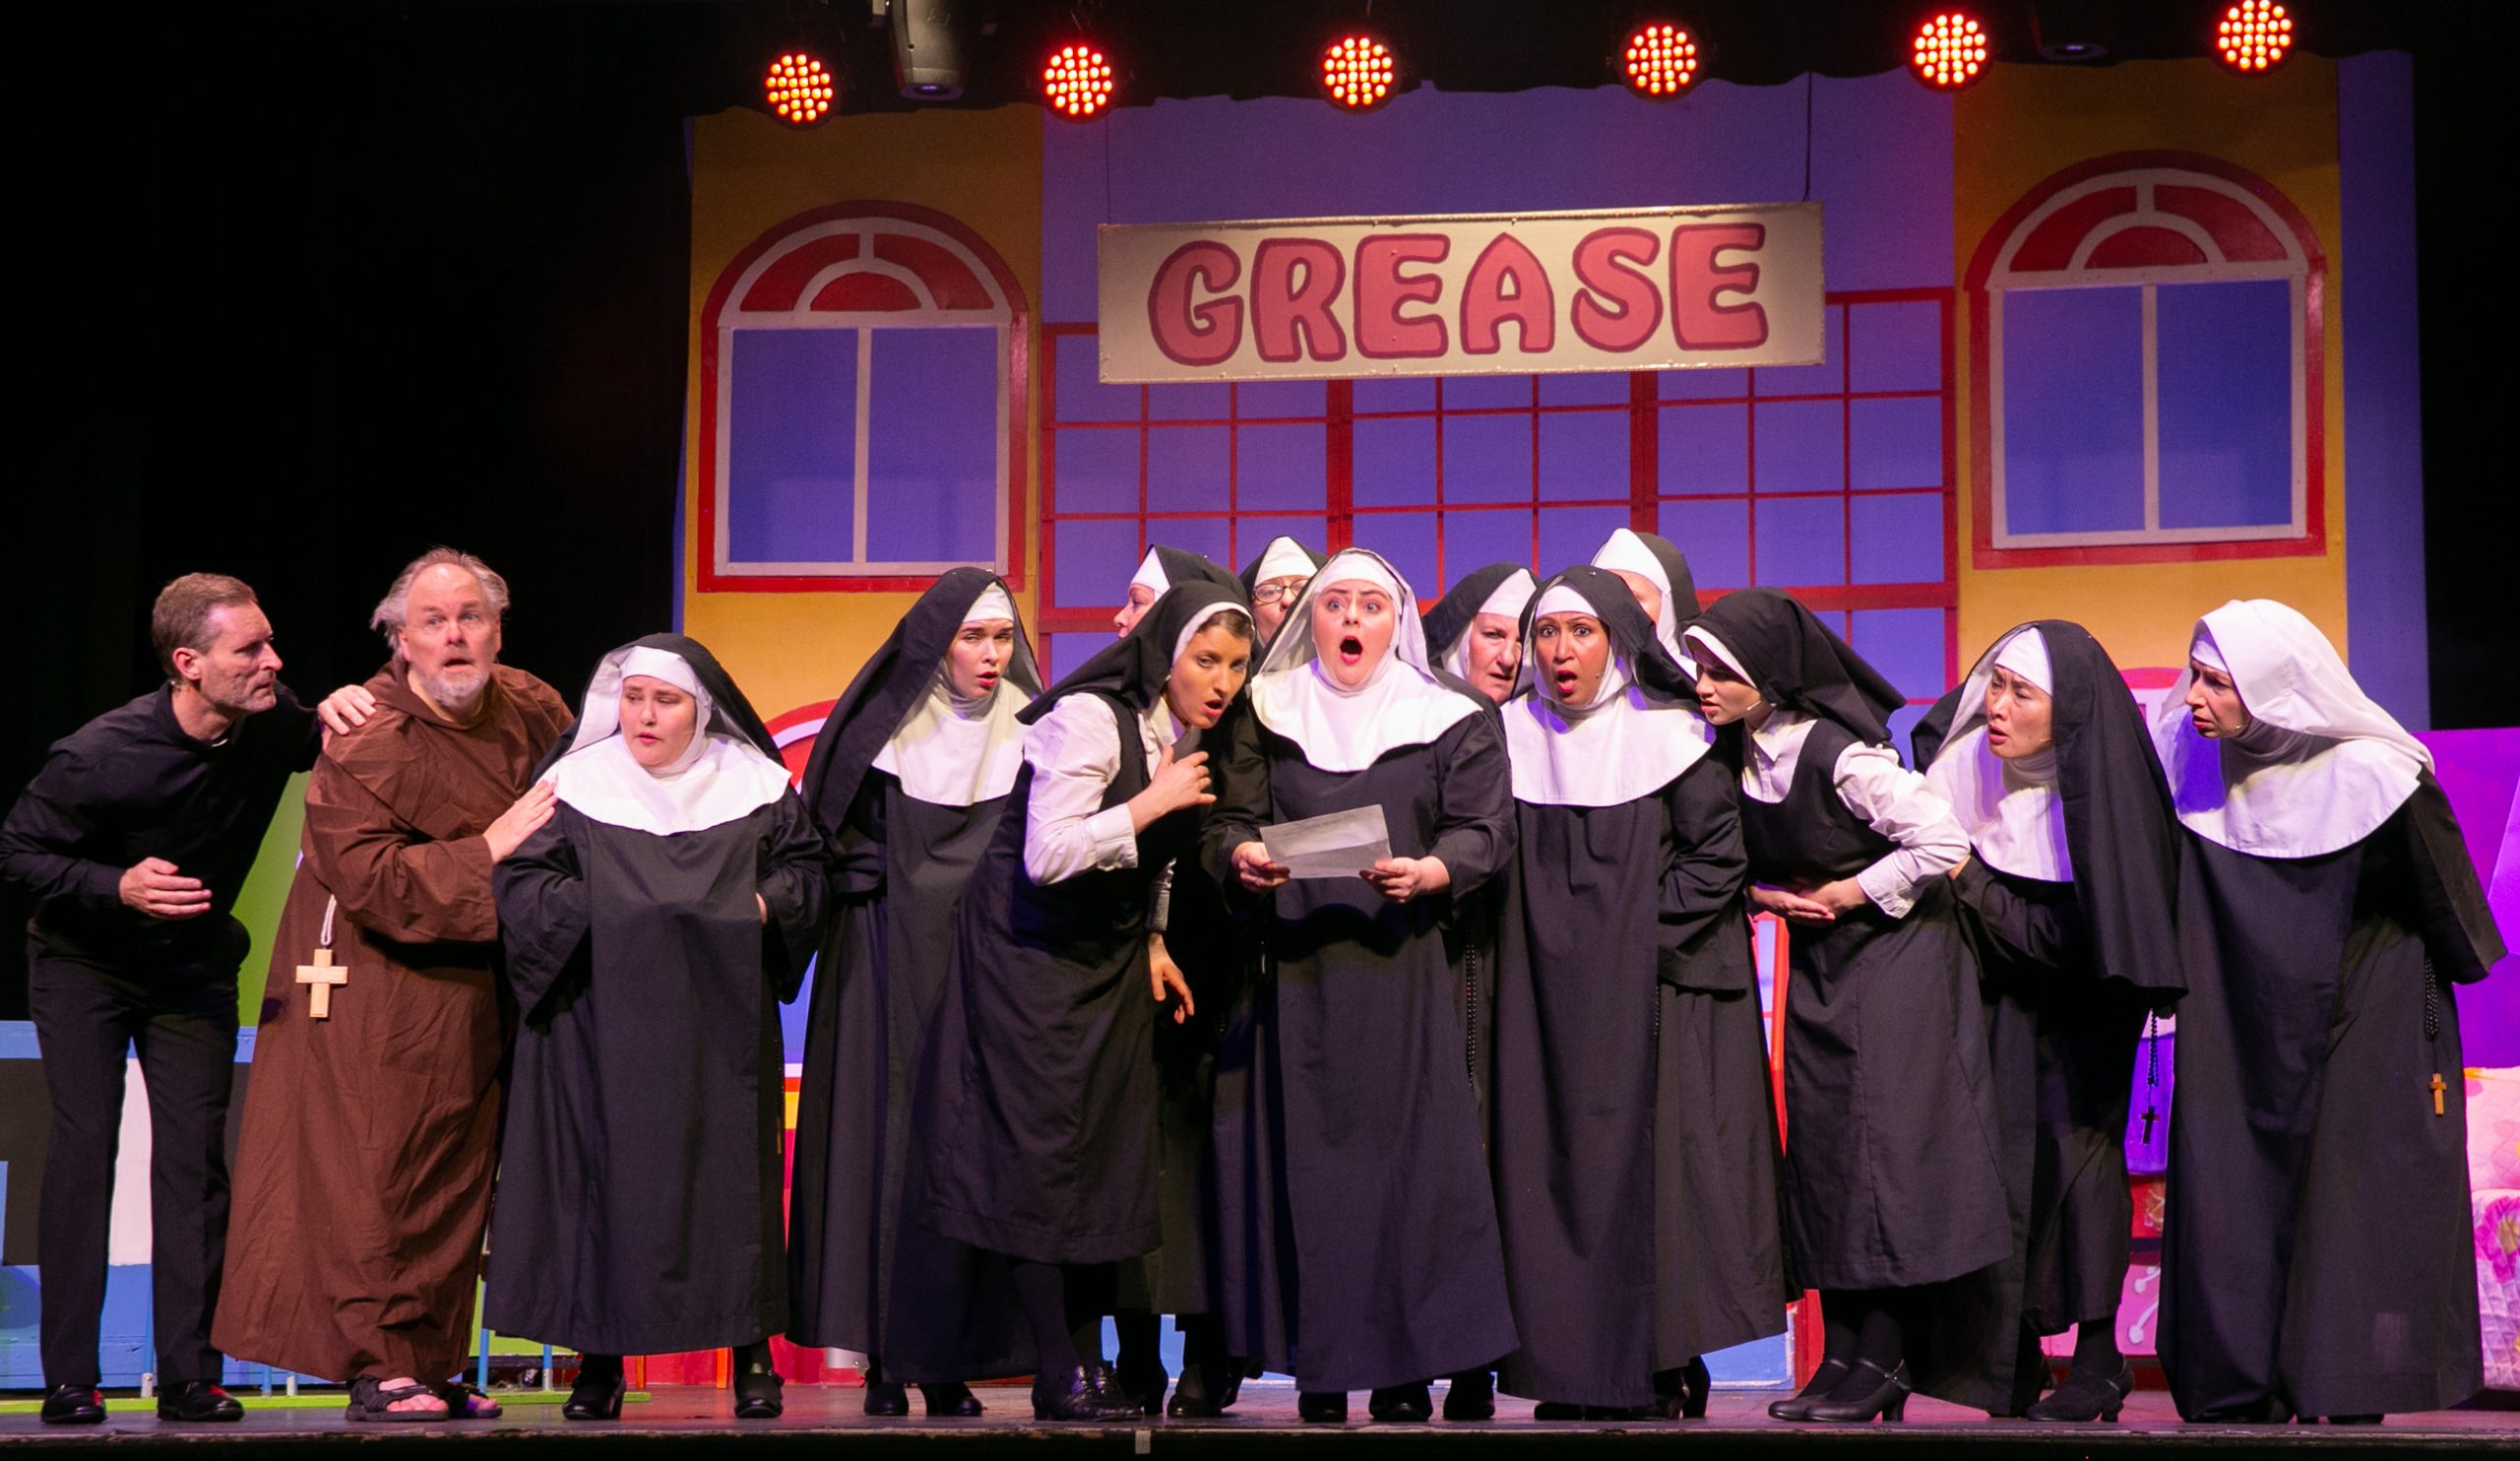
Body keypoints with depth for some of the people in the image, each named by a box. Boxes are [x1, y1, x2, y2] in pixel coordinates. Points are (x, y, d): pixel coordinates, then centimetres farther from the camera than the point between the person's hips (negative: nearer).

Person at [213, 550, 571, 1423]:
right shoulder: (364, 746, -17)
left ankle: (433, 1366, 17)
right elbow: (374, 883, -25)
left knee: (455, 1183, 10)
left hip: (471, 992, 7)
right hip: (374, 997, -7)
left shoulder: (530, 710, 4)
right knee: (378, 1181, -7)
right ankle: (380, 1370, 0)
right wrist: (491, 846, -24)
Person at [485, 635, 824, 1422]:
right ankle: (600, 1359, 3)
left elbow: (806, 870, 13)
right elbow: (520, 883, 0)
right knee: (604, 1172, -4)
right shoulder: (576, 783, 3)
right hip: (607, 1024, -1)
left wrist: (764, 904, -6)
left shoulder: (753, 786, 6)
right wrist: (600, 911, -12)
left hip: (721, 1025, 1)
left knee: (730, 1171, -1)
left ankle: (751, 1352, 7)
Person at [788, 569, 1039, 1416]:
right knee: (886, 1134, -4)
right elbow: (830, 841, 6)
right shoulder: (881, 727, 2)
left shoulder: (1028, 734, 6)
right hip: (887, 969, -1)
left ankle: (949, 1359, 2)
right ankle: (886, 1357, -1)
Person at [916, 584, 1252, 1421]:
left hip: (1111, 959, 8)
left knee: (1109, 1154, 4)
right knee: (1040, 1153, -7)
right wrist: (1149, 803, -24)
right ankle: (1059, 1380, -3)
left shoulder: (1189, 737, 6)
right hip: (1032, 953, -8)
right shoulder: (1089, 719, -20)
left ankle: (1089, 1367, 8)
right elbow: (1048, 857, -28)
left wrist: (1149, 944, 11)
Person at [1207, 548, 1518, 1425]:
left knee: (1405, 1151, -6)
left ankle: (1404, 1369, -1)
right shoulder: (1268, 715, 13)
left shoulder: (1450, 721, 8)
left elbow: (1485, 831, 0)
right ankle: (1319, 1368, 1)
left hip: (1402, 966, -1)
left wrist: (1427, 874, -19)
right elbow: (1232, 821, 8)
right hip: (1295, 968, 1)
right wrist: (1243, 857, -15)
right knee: (1305, 1155, -2)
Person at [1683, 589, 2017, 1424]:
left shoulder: (1840, 754, -23)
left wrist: (1851, 895, -15)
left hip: (1892, 956, -8)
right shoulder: (1736, 756, 0)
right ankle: (1841, 1354, 8)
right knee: (1819, 1144, 4)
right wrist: (1767, 894, -6)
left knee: (1880, 1142, -10)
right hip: (1816, 965, 8)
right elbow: (1737, 861, 15)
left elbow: (1944, 843, -23)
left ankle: (1883, 1360, -6)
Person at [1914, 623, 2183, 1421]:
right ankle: (2020, 1349, 6)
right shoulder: (1968, 759, -14)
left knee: (2075, 1136, -12)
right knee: (2003, 1144, -1)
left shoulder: (2098, 793, -27)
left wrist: (1966, 879, -29)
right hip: (2002, 982, 4)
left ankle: (2098, 1356, -6)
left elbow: (2061, 935, -26)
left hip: (2083, 991, -4)